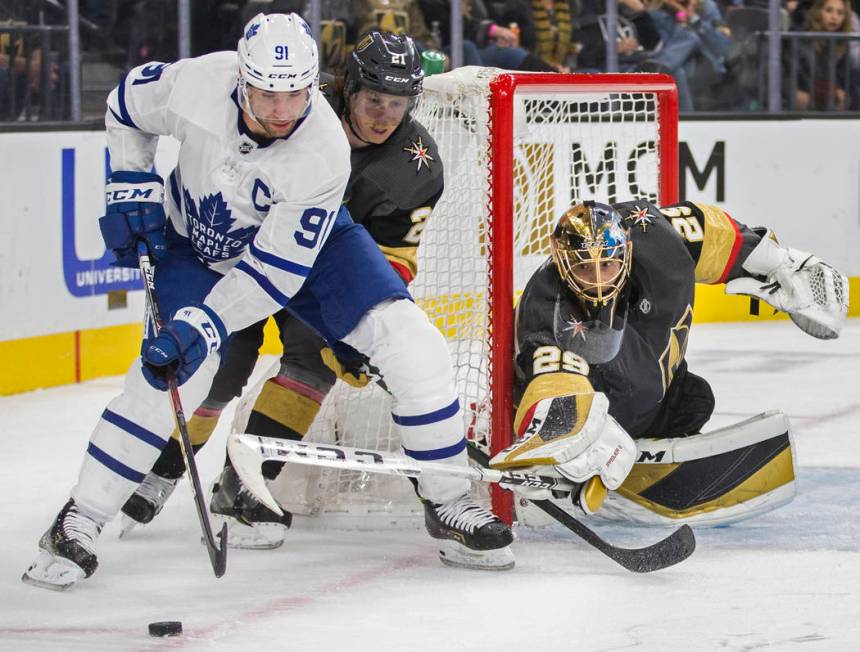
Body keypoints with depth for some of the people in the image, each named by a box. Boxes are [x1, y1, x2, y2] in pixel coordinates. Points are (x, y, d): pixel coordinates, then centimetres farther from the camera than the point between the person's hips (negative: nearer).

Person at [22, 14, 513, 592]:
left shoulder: (325, 152, -34)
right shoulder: (196, 84, -30)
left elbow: (277, 269, -31)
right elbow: (128, 105, -5)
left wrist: (204, 325, -38)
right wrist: (133, 190, -10)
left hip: (302, 239, 0)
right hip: (197, 240, 0)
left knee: (412, 344, -16)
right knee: (171, 373, -22)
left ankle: (449, 505, 0)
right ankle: (77, 525, -11)